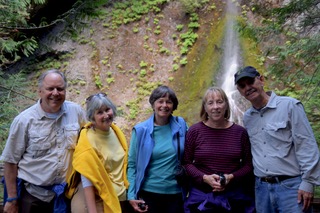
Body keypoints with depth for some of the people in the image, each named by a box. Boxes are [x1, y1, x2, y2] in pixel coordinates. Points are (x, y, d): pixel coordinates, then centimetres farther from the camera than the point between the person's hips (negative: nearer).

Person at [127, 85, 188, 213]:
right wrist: (131, 195, -7)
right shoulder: (141, 130, -6)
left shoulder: (181, 125, -1)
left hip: (176, 193, 2)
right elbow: (132, 164, -3)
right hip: (148, 193, -1)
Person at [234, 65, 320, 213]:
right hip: (261, 188, 5)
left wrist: (308, 182, -12)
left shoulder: (289, 106, -6)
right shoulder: (247, 118, 11)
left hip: (291, 185, -5)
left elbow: (307, 146, -8)